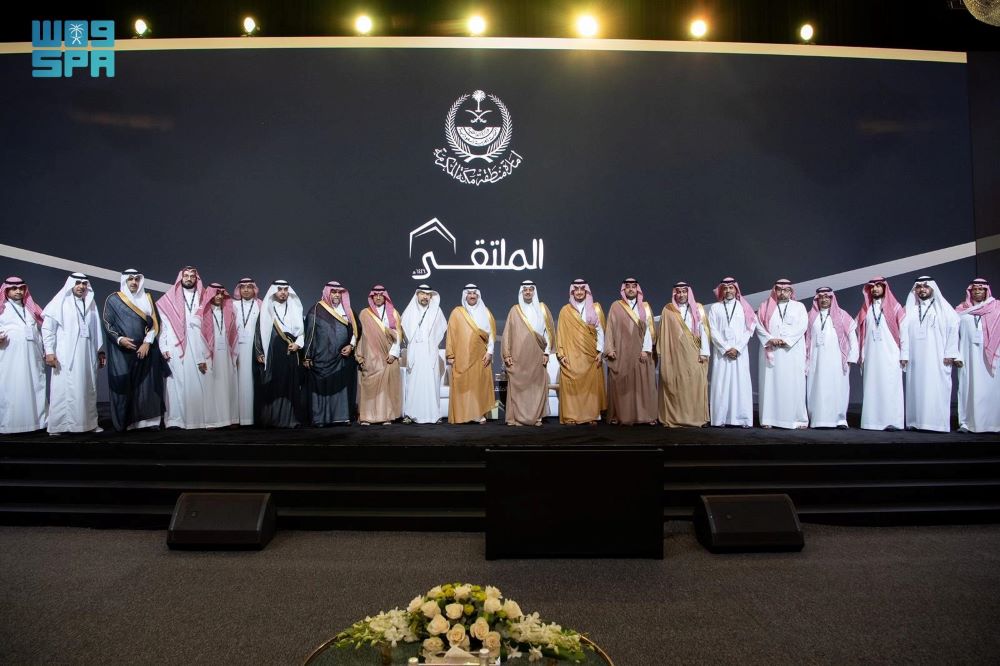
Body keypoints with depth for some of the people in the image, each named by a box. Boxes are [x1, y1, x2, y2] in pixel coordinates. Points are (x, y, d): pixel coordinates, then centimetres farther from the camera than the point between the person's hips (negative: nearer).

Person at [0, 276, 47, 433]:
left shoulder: (31, 309, 21)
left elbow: (39, 330, 21)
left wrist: (45, 351, 16)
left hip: (32, 357, 4)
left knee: (34, 388, 2)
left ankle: (36, 420, 4)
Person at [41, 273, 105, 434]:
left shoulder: (91, 304, 13)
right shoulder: (60, 302, 1)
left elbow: (97, 329, 15)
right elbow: (47, 327, -2)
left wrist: (100, 351, 14)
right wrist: (49, 351, -10)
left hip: (87, 355, 4)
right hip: (65, 355, -4)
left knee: (88, 389, 8)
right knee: (63, 389, -5)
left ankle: (88, 423, 15)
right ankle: (58, 426, 0)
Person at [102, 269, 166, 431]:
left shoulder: (147, 299, 12)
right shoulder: (113, 300, 6)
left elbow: (155, 323, 6)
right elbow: (107, 324, 2)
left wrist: (147, 343, -7)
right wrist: (119, 339, -14)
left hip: (145, 350, 2)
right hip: (122, 352, -2)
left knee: (147, 385, -3)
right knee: (124, 386, -3)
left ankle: (148, 420, 0)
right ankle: (124, 422, 5)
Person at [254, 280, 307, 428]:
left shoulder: (295, 309, 14)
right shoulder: (266, 310, 6)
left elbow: (302, 329, 15)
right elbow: (259, 332, 5)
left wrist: (298, 343, -2)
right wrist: (259, 353, -1)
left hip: (291, 353, 2)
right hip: (272, 353, -2)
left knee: (291, 386, -1)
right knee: (273, 386, -4)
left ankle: (291, 418, 3)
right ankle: (272, 418, 1)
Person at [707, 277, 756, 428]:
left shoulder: (743, 307, 10)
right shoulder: (715, 308, 9)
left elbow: (748, 330, 3)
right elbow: (713, 331, 1)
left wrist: (737, 348, -8)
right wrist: (725, 349, -7)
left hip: (740, 352, 0)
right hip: (721, 352, 0)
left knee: (741, 384, -4)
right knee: (721, 384, -4)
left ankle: (742, 418, -2)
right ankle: (721, 418, -3)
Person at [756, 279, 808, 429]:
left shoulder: (799, 307, 12)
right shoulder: (765, 307, 13)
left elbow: (801, 326, -2)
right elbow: (759, 326, 2)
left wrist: (786, 340, -13)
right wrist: (770, 339, -13)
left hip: (793, 351, 0)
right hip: (771, 351, 0)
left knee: (794, 384, -2)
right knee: (770, 383, -3)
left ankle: (798, 419, 2)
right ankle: (768, 419, -1)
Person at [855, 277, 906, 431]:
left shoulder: (894, 307, 8)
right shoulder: (865, 309, 15)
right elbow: (861, 332, 13)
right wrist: (860, 354, 5)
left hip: (889, 354, -2)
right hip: (871, 355, 3)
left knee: (890, 387, -6)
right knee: (871, 387, -1)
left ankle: (891, 421, -6)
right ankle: (872, 421, -1)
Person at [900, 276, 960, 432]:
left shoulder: (944, 308, 8)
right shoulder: (910, 309, 13)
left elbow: (953, 329, 1)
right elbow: (904, 332, 6)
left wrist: (950, 353, -8)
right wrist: (903, 355, -3)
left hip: (937, 358, -2)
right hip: (915, 358, 2)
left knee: (937, 389, -5)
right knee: (916, 388, 0)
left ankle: (938, 422, -2)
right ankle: (916, 422, 2)